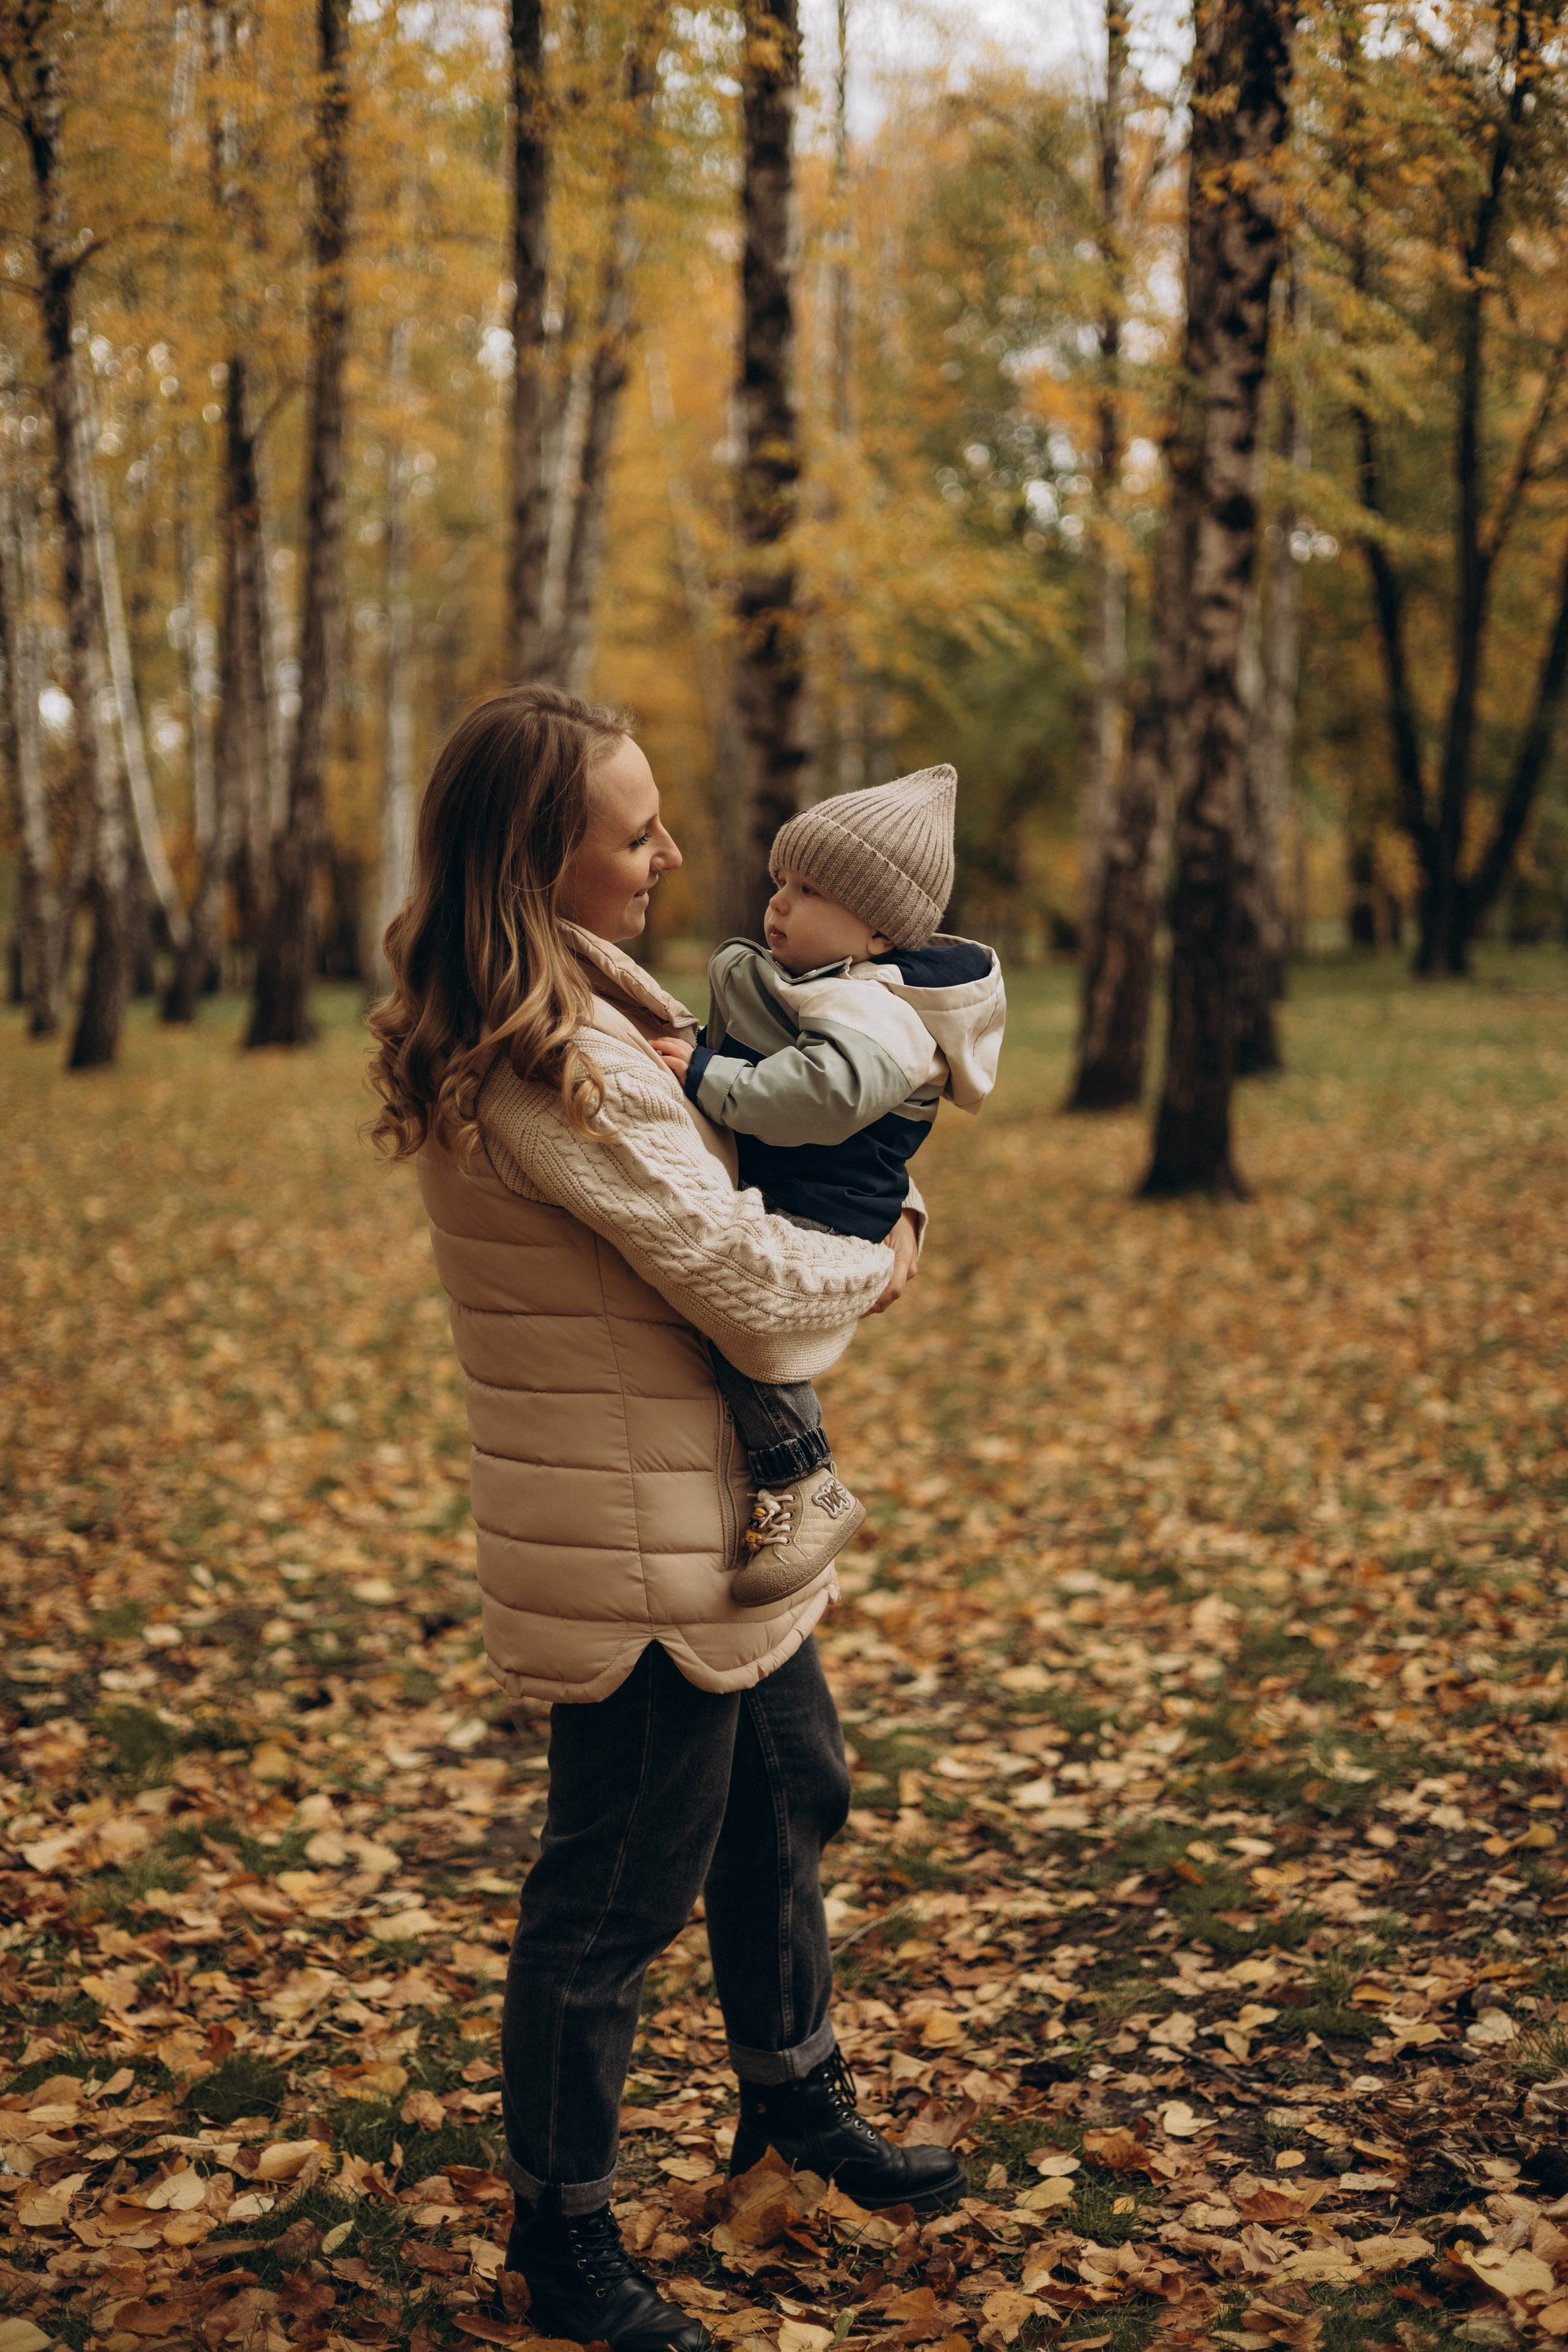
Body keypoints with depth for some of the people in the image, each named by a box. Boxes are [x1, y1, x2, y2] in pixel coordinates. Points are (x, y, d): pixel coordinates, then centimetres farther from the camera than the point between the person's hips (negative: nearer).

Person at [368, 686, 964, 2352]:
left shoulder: (576, 1012, 5)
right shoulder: (556, 1067, -27)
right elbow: (748, 1286, -25)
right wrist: (877, 1268, -5)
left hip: (722, 1521, 10)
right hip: (637, 1547, -10)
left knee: (788, 1791, 25)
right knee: (618, 1890, 4)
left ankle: (793, 2098, 47)